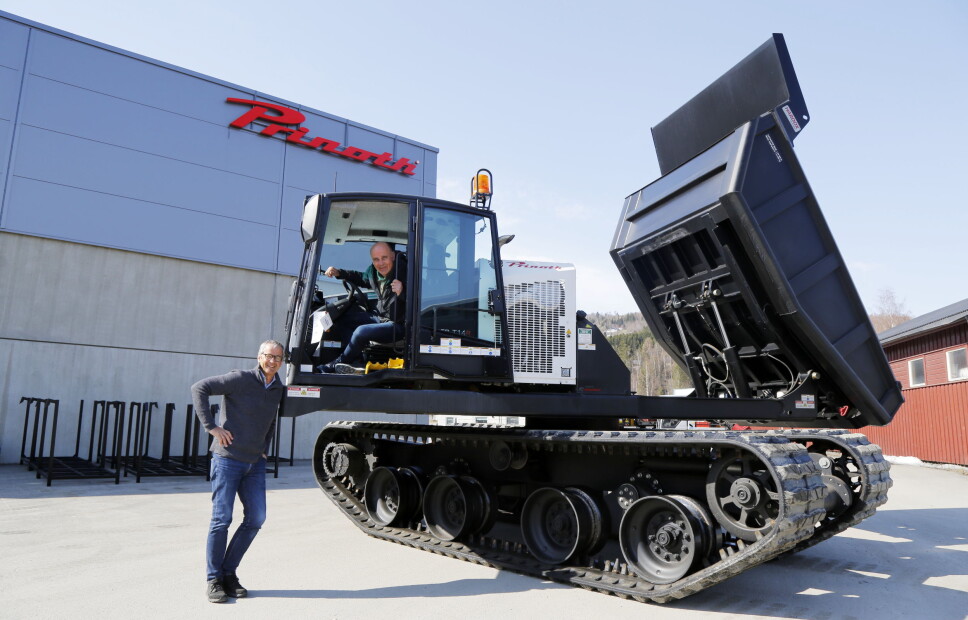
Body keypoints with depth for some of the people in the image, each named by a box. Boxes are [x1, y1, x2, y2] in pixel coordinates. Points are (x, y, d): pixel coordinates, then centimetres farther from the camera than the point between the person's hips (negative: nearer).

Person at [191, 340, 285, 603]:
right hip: (228, 458, -6)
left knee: (256, 518, 2)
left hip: (255, 463, 6)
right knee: (222, 519, -3)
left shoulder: (278, 389, 8)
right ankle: (214, 580, 11)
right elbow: (199, 388, -15)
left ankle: (229, 573, 17)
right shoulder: (241, 379, -11)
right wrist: (211, 426, -18)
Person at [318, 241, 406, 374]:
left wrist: (402, 293, -46)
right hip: (381, 318, 9)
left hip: (399, 326, -9)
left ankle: (336, 364, 0)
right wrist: (338, 273, 15)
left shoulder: (404, 272, -24)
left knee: (362, 331, -28)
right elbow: (362, 278, 26)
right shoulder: (373, 271, 0)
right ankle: (356, 362, -5)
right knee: (341, 317, 8)